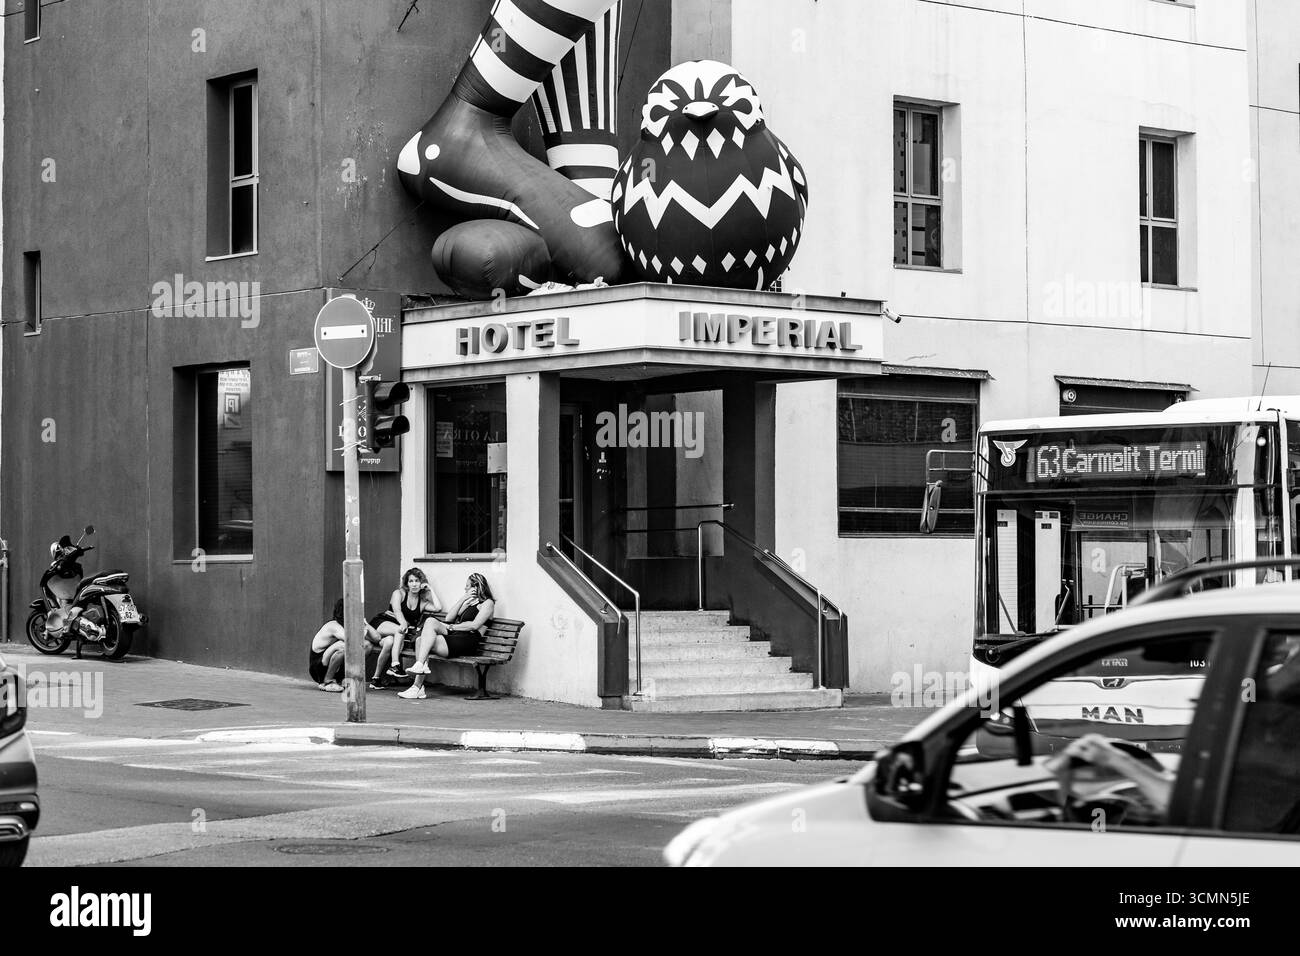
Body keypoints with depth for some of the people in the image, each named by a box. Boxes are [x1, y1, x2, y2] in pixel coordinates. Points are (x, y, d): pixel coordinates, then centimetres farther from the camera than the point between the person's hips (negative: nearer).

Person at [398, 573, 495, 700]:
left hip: (467, 642, -8)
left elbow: (474, 625, -8)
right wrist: (463, 599, 13)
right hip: (453, 639, 8)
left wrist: (452, 627, -6)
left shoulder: (488, 603, 8)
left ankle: (420, 665, -36)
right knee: (420, 641, -19)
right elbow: (449, 618, 19)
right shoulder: (469, 602, 33)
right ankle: (418, 688, -28)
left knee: (431, 621, -25)